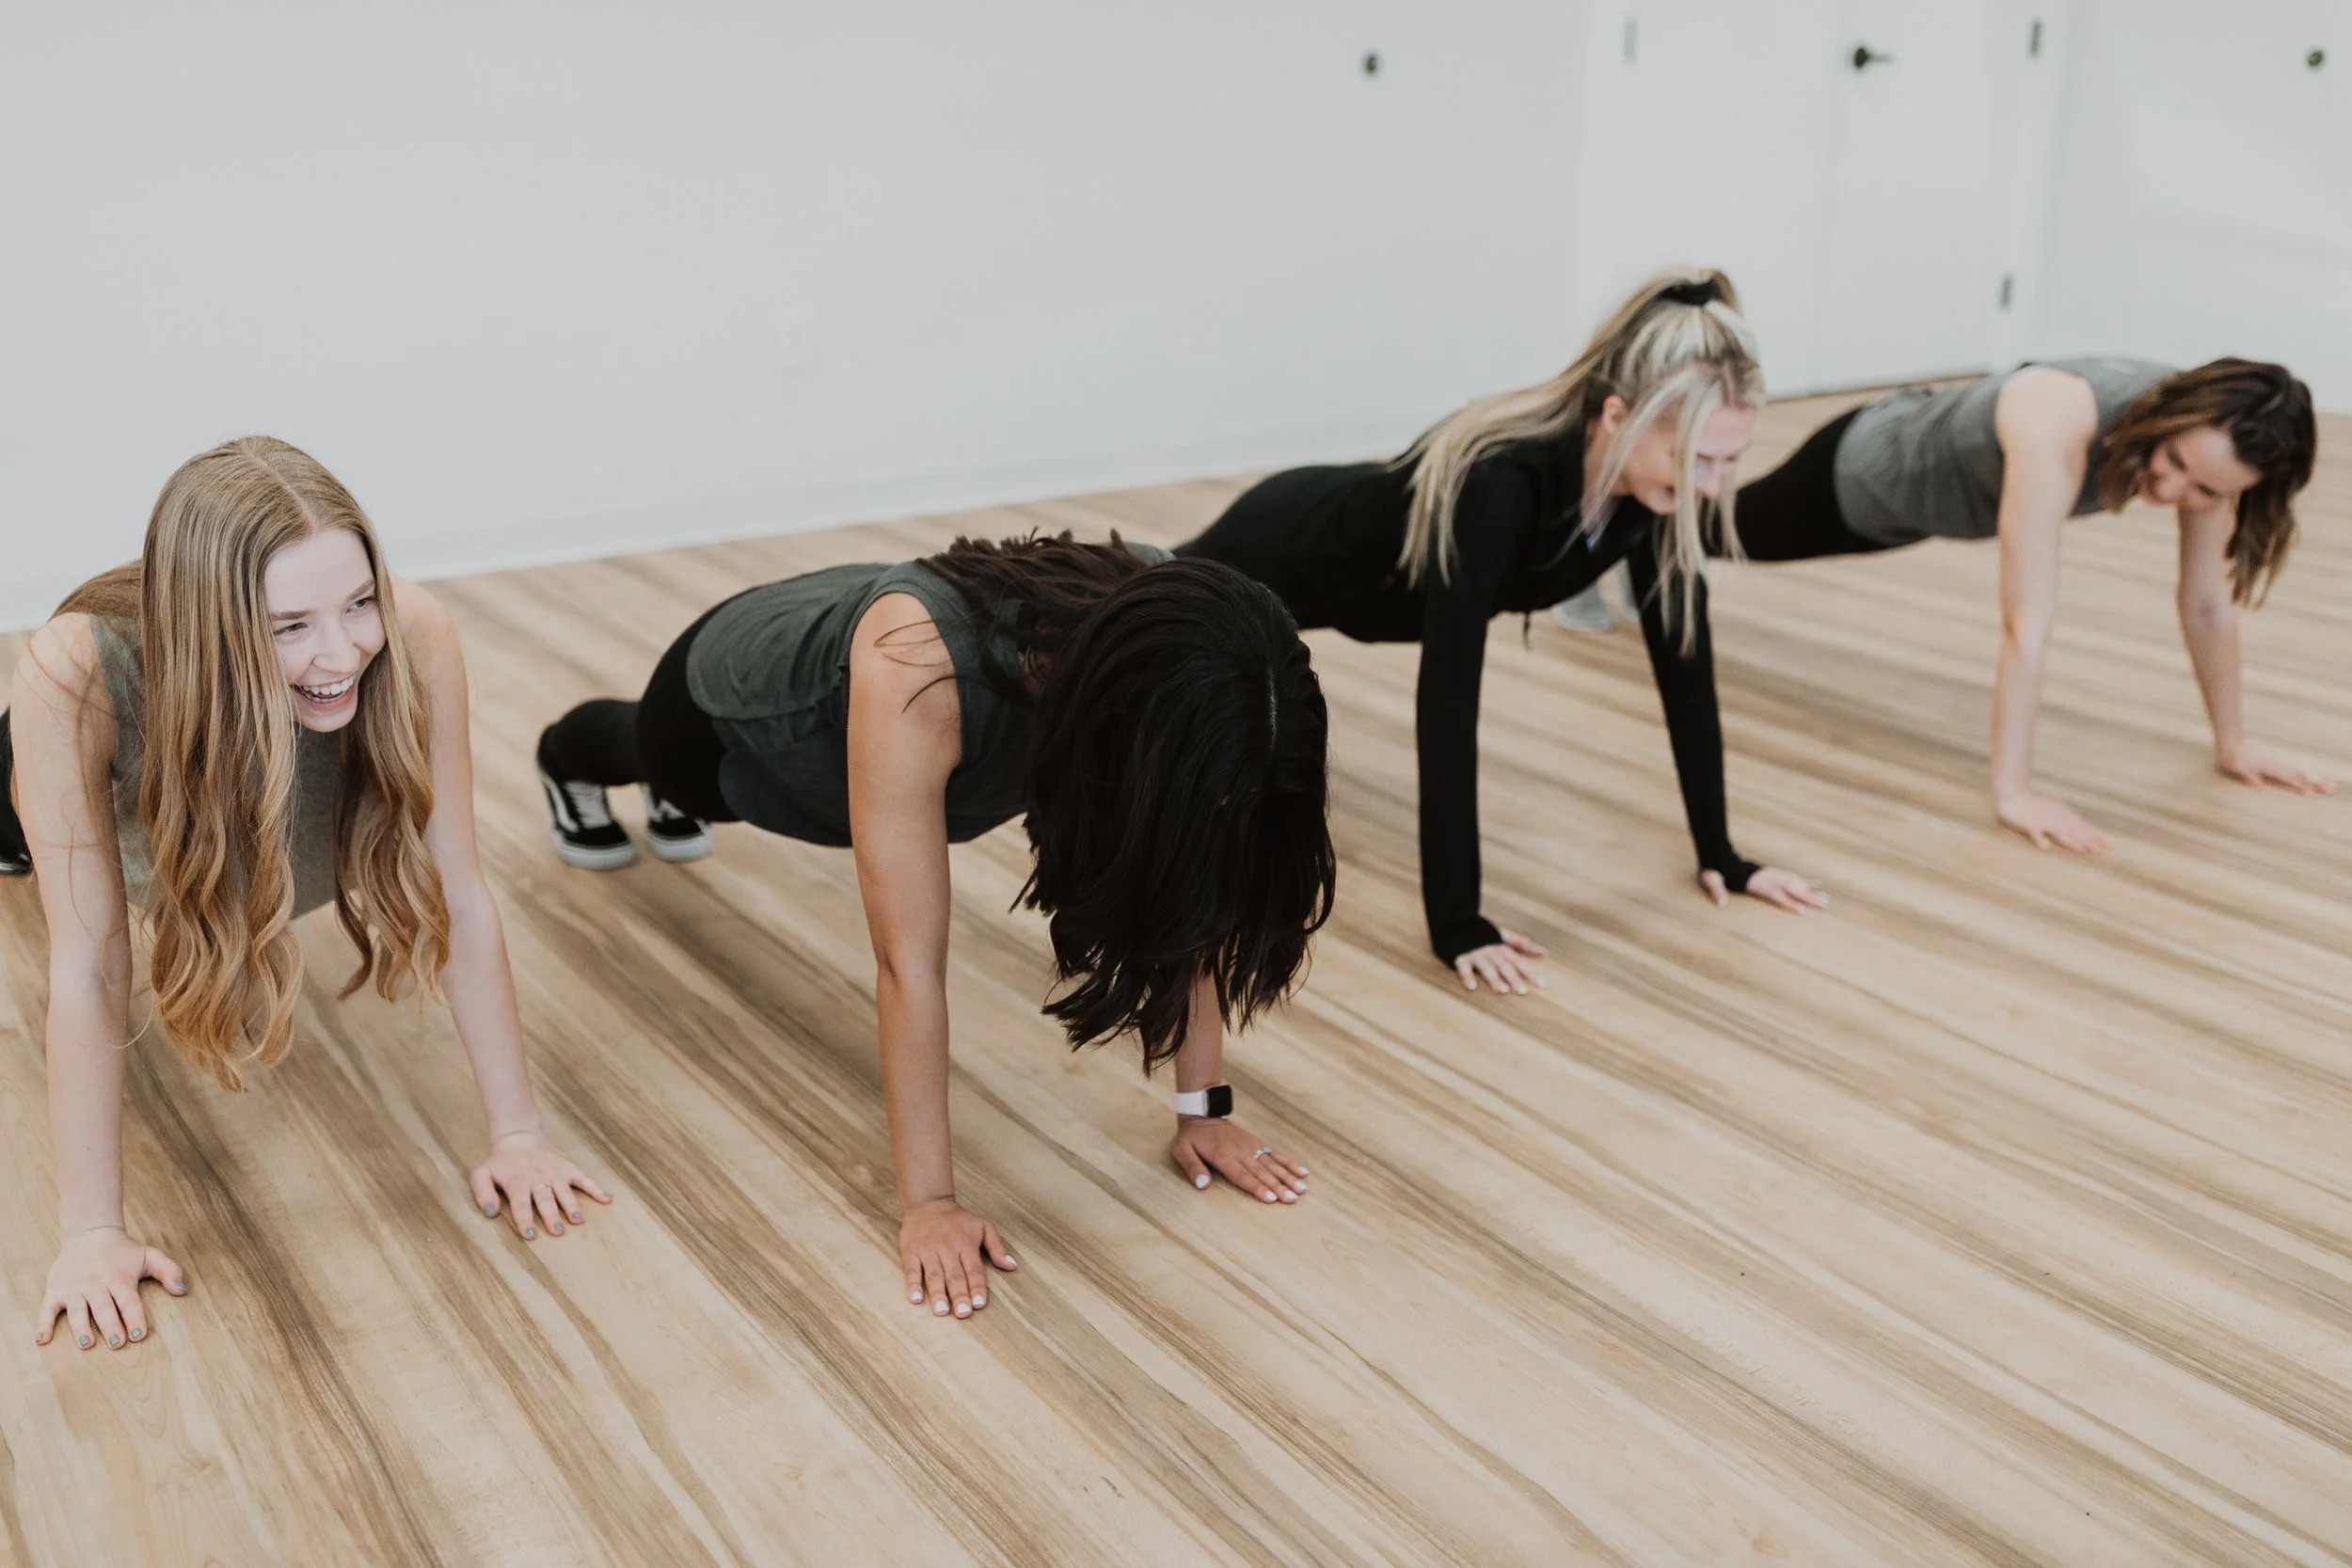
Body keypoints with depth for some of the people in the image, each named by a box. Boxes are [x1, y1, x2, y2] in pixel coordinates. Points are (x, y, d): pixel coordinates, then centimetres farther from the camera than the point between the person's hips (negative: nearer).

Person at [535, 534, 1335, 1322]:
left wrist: (1204, 1106, -26)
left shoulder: (1165, 656, -37)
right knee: (641, 748, 32)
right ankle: (569, 761, 69)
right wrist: (927, 1202, -44)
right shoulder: (919, 665, -51)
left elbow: (1187, 894, -26)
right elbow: (910, 962, -47)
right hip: (737, 710, -4)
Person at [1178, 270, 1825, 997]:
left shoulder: (1660, 484, -27)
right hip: (1289, 548, -6)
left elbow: (1682, 658, -18)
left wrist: (1719, 853, -16)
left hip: (1373, 564, 7)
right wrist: (1456, 921, -46)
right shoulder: (1501, 483, -46)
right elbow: (1449, 695, -46)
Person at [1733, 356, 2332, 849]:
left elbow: (2209, 603, -16)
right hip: (1867, 473, -7)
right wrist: (2012, 790, -47)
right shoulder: (2058, 429, -47)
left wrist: (2232, 742, -10)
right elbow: (2027, 627, -48)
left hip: (1935, 480, 7)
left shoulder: (2210, 435, -28)